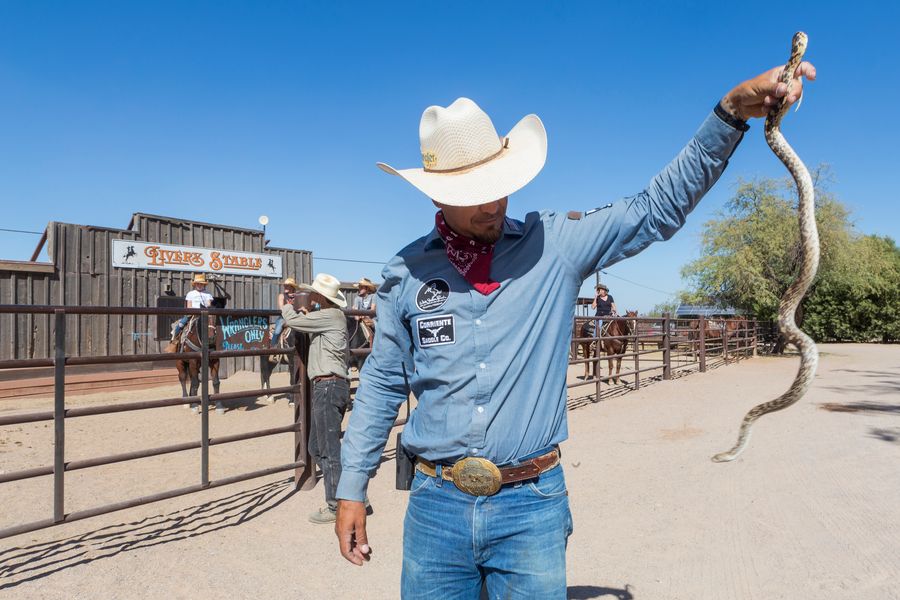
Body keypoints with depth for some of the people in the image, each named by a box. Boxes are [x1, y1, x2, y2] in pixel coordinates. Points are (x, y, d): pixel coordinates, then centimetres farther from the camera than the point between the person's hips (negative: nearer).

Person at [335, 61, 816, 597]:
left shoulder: (557, 244, -4)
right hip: (436, 506, 1)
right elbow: (382, 385, 5)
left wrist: (732, 111, -17)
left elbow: (660, 208, -5)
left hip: (533, 506, 0)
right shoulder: (407, 272, -1)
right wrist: (352, 490, 7)